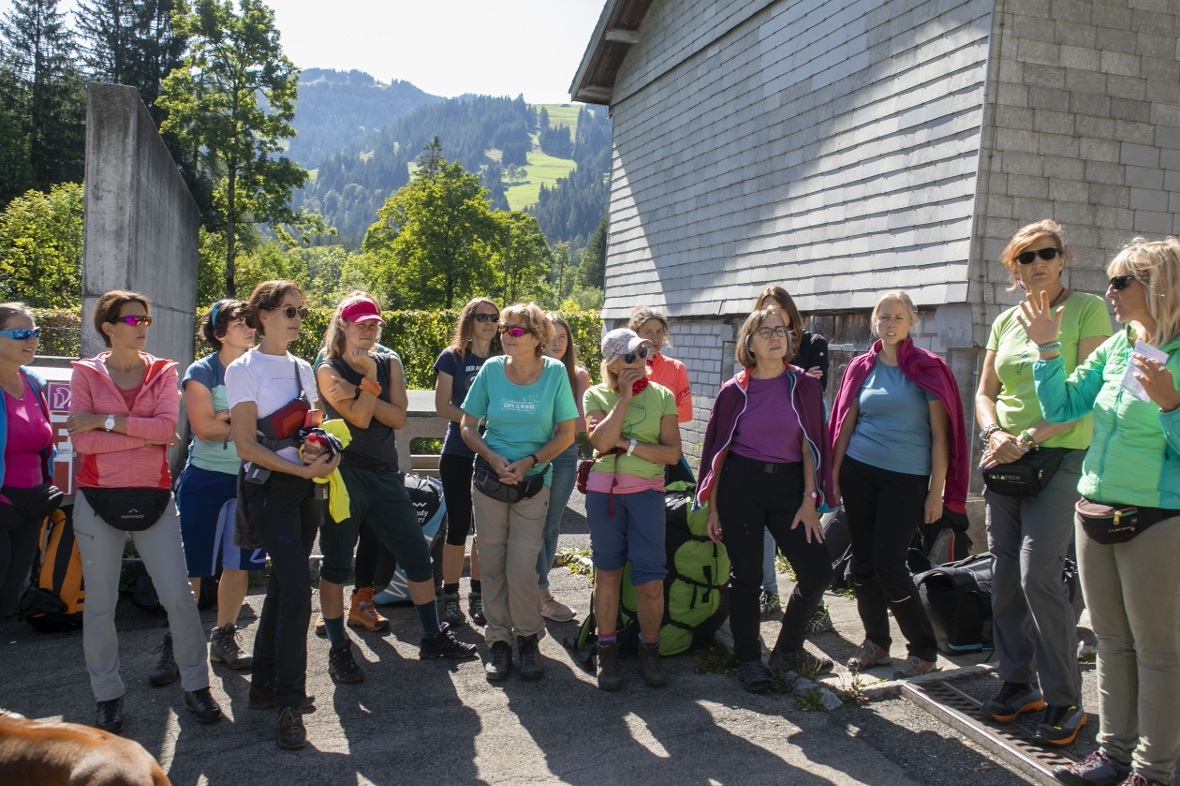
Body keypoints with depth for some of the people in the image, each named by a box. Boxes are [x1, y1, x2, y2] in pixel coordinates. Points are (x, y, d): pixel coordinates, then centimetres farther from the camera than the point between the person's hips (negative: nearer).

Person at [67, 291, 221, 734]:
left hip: (154, 497, 1)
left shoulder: (163, 372, 6)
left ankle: (196, 686, 15)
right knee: (100, 603, 5)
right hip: (98, 498, -1)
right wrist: (146, 436, -11)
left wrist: (106, 421, -14)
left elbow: (167, 426, -11)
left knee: (179, 596, 0)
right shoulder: (86, 373, 2)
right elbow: (81, 439, -9)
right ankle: (108, 696, 21)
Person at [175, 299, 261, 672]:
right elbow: (204, 427, -15)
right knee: (191, 566, 0)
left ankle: (225, 637, 21)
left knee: (239, 563, 8)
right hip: (205, 478, -4)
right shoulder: (201, 372, -5)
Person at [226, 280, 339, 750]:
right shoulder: (244, 369, -6)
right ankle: (289, 704, -7)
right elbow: (246, 446, -12)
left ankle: (264, 685, 25)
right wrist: (303, 469, -19)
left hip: (303, 489, 7)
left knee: (283, 586, 12)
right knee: (297, 589, -15)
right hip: (268, 488, -7)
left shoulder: (302, 369, 14)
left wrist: (324, 451, -2)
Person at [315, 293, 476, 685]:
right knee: (336, 564, 3)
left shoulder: (390, 364, 10)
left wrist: (361, 389, -13)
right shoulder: (329, 370, -3)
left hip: (385, 475, 5)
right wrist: (369, 376, -11)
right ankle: (338, 649, 16)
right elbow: (360, 418, -15)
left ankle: (433, 637, 22)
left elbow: (398, 417, -5)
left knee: (418, 557, 8)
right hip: (345, 474, -4)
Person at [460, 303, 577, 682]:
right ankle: (499, 640, 22)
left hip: (534, 482, -2)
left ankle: (528, 637, 18)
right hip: (489, 479, 2)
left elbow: (566, 433, -3)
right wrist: (494, 459, -13)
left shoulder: (555, 372, -7)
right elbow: (467, 426, 3)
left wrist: (528, 462, -14)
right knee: (492, 563, 6)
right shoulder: (491, 369, -4)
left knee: (522, 569, -5)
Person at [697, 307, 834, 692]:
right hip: (740, 486, -1)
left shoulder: (804, 385, 1)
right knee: (746, 575, 5)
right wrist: (712, 507, 1)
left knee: (818, 570, -5)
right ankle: (749, 660, 22)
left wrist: (810, 501, -5)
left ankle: (788, 649, 18)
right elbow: (717, 450, 3)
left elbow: (810, 446, 1)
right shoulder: (734, 391, -1)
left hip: (789, 486, 2)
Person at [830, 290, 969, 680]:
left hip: (906, 479, -4)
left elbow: (940, 434, -5)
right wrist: (834, 476, 8)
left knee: (889, 564, -6)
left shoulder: (927, 368, -4)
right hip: (858, 473, 4)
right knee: (863, 561, 7)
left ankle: (924, 651, 11)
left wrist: (937, 492, -8)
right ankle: (876, 643, 23)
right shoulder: (861, 367, 7)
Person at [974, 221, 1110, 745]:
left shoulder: (1088, 310, -3)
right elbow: (985, 392, 14)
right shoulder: (1005, 321, 14)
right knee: (1005, 575, 7)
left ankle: (1065, 700, 3)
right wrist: (995, 434, -6)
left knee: (1039, 575, -11)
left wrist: (1029, 438, -16)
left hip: (1060, 456, -6)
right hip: (1005, 460, 6)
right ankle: (1017, 682, 22)